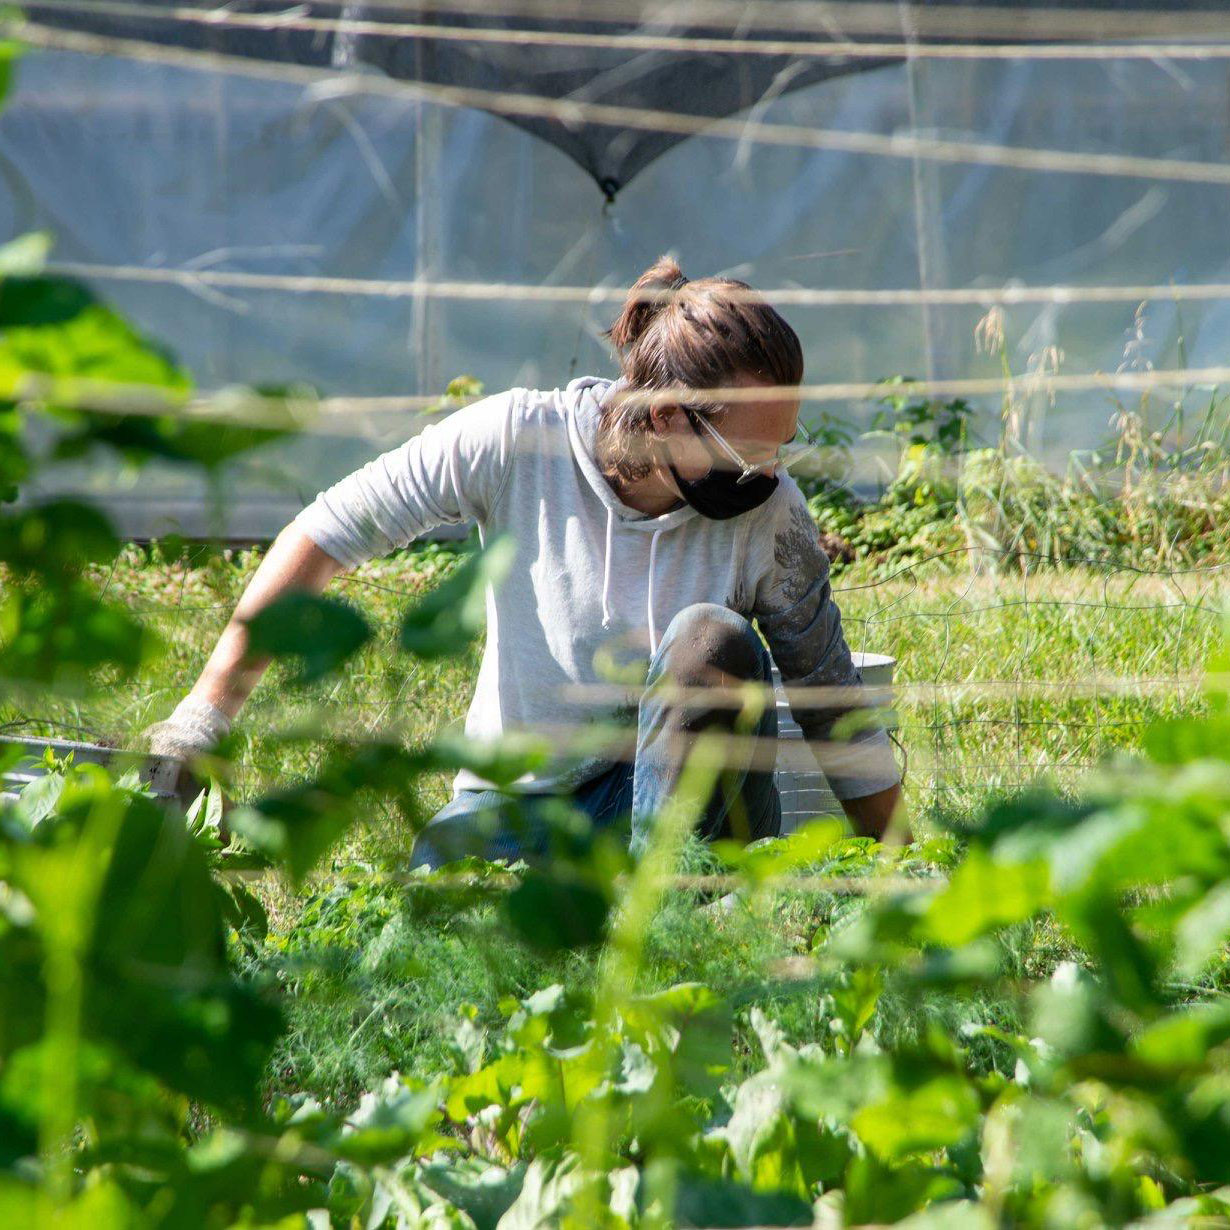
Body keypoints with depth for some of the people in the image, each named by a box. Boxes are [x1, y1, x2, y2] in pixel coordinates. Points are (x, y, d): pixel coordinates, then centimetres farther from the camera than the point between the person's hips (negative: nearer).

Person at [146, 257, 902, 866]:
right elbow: (329, 534, -11)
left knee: (711, 637, -30)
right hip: (517, 801, 0)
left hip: (685, 792, 1)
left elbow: (839, 714, -3)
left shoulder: (771, 514, -15)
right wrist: (206, 713, -15)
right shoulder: (519, 440, -18)